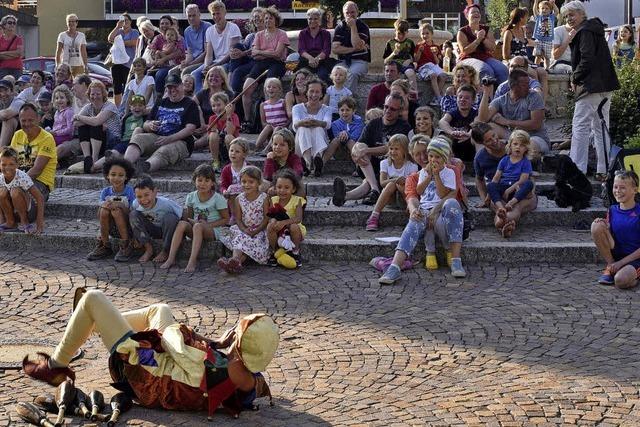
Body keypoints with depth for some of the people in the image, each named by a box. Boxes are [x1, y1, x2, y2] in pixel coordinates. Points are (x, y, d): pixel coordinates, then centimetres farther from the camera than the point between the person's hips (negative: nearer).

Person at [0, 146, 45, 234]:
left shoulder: (22, 177, -22)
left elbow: (40, 198, -23)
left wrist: (40, 221, -28)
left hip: (30, 211, -4)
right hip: (14, 212, 4)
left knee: (15, 191, -30)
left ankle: (24, 222, -10)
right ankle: (10, 223, -5)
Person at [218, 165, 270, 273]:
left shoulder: (264, 198, -4)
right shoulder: (239, 199, 5)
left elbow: (266, 218, -6)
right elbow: (238, 219, 3)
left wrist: (256, 231, -18)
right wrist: (244, 230, -17)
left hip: (259, 231, -3)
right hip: (243, 229, 3)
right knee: (239, 237, -29)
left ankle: (236, 261, -49)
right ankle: (235, 259, -50)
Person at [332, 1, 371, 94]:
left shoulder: (363, 27, 0)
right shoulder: (340, 28, 9)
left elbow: (357, 45, -17)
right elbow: (334, 49, -3)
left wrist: (353, 26, -13)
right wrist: (353, 49, -10)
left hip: (360, 61, -3)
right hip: (343, 62, 3)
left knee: (352, 73, -35)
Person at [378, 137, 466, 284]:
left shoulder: (449, 173, 15)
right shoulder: (423, 172, 26)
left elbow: (443, 194, 1)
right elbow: (418, 192, 12)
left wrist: (436, 175, -1)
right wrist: (429, 175, 5)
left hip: (441, 212, -2)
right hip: (423, 211, 2)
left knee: (451, 203, -39)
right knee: (414, 223, -35)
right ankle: (394, 268, -56)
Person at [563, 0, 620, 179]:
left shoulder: (585, 32, -10)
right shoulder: (595, 29, 21)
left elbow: (587, 59, -20)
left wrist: (575, 79, -9)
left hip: (591, 87, -10)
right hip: (605, 86, 10)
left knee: (580, 126, -9)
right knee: (601, 127, 12)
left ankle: (577, 169, -11)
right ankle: (603, 170, 14)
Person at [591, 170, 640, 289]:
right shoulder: (612, 210, 6)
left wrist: (621, 262, -16)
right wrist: (603, 226, -11)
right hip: (616, 254, 5)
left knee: (621, 281, -37)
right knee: (596, 226, -17)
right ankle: (611, 267, -5)